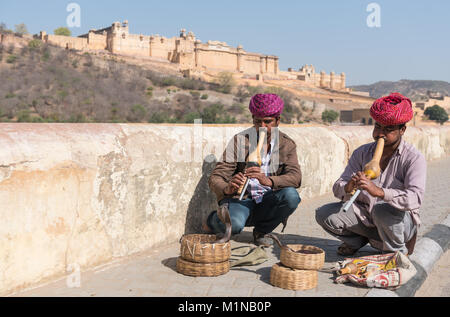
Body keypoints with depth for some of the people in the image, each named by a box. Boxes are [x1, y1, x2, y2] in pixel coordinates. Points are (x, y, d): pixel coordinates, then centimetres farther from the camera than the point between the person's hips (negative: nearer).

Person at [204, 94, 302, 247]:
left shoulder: (287, 145, 1)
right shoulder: (239, 140, -5)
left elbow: (295, 177, -16)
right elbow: (215, 178, -11)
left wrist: (268, 181, -37)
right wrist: (227, 188, -35)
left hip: (267, 203, 3)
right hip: (240, 199, -3)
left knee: (291, 196, -28)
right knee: (234, 224, -35)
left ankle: (261, 231, -1)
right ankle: (213, 220, 4)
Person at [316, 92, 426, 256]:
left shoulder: (414, 158, -12)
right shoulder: (362, 153, 2)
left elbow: (415, 198, -29)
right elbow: (337, 188, -6)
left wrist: (379, 192, -44)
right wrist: (348, 188, -32)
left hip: (401, 220, -4)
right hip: (365, 217, 4)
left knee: (382, 210, -37)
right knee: (324, 214, -15)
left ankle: (397, 252, -8)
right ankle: (359, 240, 12)